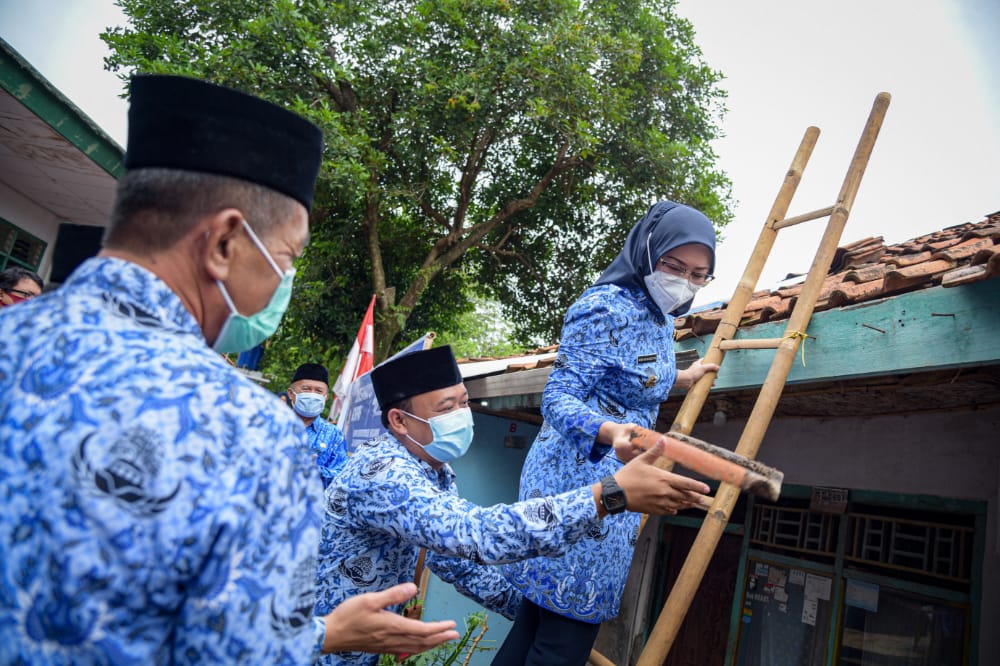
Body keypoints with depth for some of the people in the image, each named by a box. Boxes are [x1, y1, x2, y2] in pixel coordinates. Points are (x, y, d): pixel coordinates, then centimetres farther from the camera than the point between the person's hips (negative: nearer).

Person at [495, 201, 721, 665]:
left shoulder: (660, 318, 14)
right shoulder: (605, 308, -15)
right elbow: (558, 397, -19)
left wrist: (680, 378, 44)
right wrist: (613, 434, -38)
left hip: (611, 481, 9)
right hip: (578, 480, -9)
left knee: (537, 621, 12)